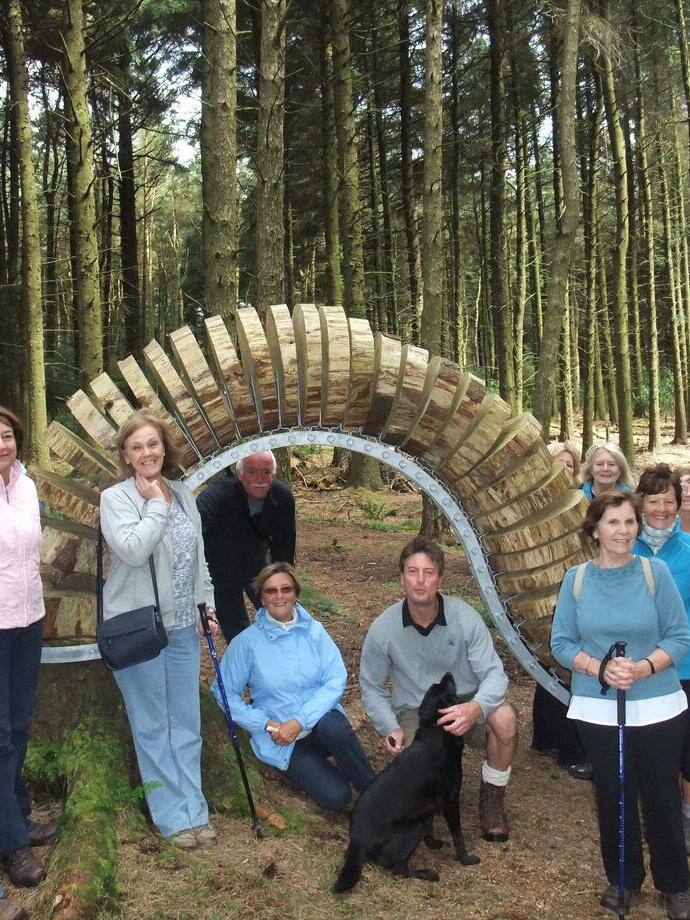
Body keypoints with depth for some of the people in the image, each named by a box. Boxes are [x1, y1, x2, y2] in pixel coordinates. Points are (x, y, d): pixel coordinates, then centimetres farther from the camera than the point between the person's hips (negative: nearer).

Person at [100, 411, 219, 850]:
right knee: (153, 726, 4)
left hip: (183, 626, 5)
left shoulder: (183, 494, 9)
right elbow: (133, 550, -26)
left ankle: (195, 809, 22)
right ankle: (174, 817, 15)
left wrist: (206, 604, 13)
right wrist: (156, 504, -17)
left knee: (186, 723, 12)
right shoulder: (116, 498, -9)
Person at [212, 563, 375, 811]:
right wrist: (266, 725, -13)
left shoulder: (314, 631, 1)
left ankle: (373, 789, -12)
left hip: (319, 719, 2)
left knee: (334, 727, -36)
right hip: (280, 739, -2)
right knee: (336, 797, -24)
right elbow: (226, 693, -3)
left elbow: (336, 680, -7)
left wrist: (300, 721, -18)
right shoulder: (247, 642, -5)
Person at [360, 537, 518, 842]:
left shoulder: (465, 617, -14)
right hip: (413, 713, 0)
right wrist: (391, 729, -16)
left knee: (504, 718, -33)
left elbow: (494, 674, -16)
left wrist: (476, 707, -38)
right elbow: (371, 687, 2)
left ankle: (491, 799, -4)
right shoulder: (383, 629, -11)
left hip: (464, 704, 0)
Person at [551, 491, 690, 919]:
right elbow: (562, 643, 0)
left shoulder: (655, 572, -7)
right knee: (613, 796, 13)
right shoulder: (576, 579, -2)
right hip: (598, 709, 1)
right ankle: (623, 879, 34)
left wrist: (643, 668, -22)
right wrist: (600, 669, -17)